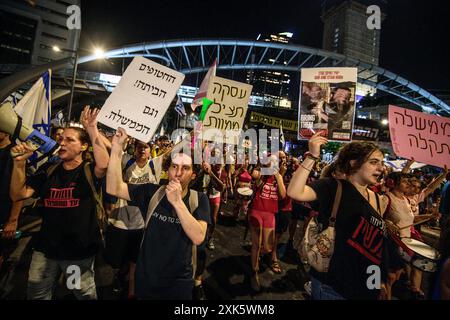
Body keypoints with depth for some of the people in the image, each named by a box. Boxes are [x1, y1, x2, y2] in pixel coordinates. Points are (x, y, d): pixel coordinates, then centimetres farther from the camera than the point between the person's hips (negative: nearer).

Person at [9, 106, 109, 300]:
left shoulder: (89, 171, -11)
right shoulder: (49, 171, 5)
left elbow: (103, 164, -34)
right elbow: (18, 195, 0)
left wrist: (92, 130, -33)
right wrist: (19, 162, -12)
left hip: (79, 250, -5)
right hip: (45, 247, 5)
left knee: (85, 294, 15)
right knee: (36, 294, 23)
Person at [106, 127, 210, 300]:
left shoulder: (199, 199, -12)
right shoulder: (152, 192, -7)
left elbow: (198, 238, -25)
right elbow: (114, 188, -16)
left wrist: (177, 202, -33)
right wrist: (117, 149, -24)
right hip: (146, 277, 2)